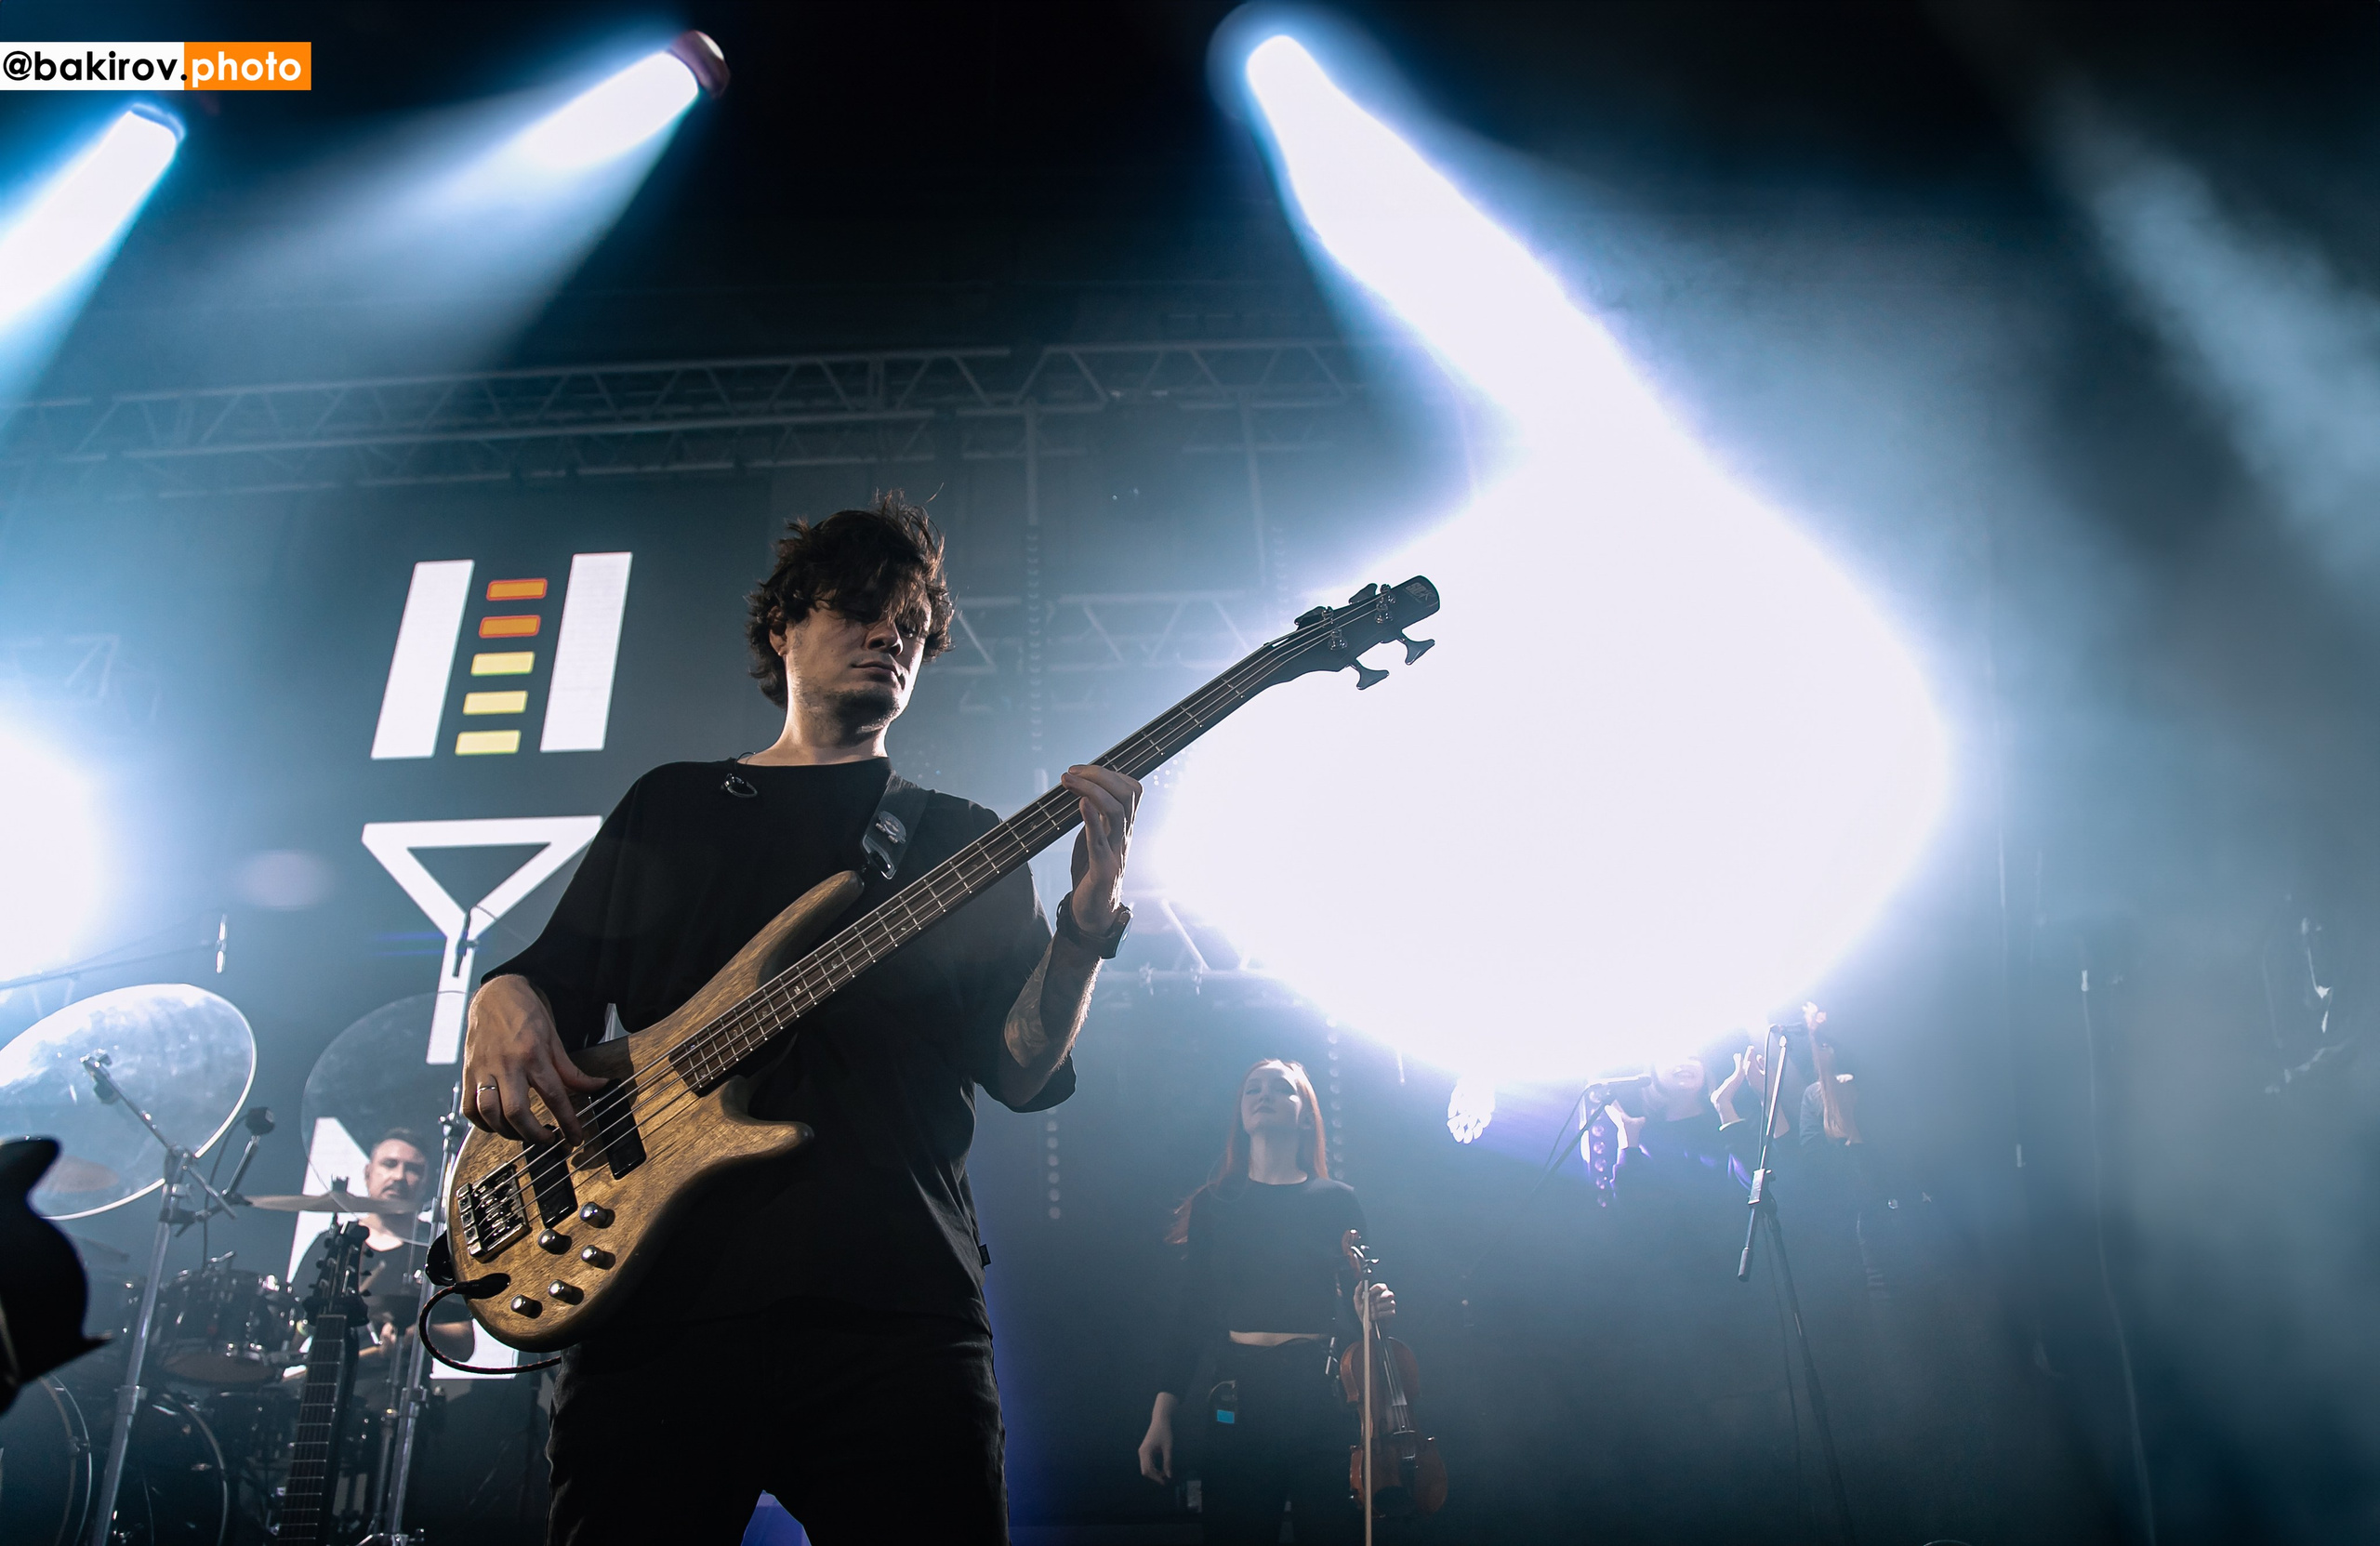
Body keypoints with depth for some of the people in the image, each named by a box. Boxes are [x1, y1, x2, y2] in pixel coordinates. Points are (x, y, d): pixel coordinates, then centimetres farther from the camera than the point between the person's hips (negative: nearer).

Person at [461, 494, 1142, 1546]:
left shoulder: (961, 841, 17)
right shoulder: (670, 804, 21)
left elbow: (1021, 1071, 6)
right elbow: (558, 969, 19)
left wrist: (1089, 918, -12)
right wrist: (505, 1001, -5)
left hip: (894, 1306, 0)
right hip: (656, 1296, 1)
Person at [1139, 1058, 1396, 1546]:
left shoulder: (1337, 1200, 9)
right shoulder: (1214, 1203, 10)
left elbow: (1354, 1301, 9)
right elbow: (1194, 1312, 7)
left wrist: (1376, 1306, -15)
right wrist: (1162, 1414, 0)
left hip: (1323, 1395, 0)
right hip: (1238, 1397, 0)